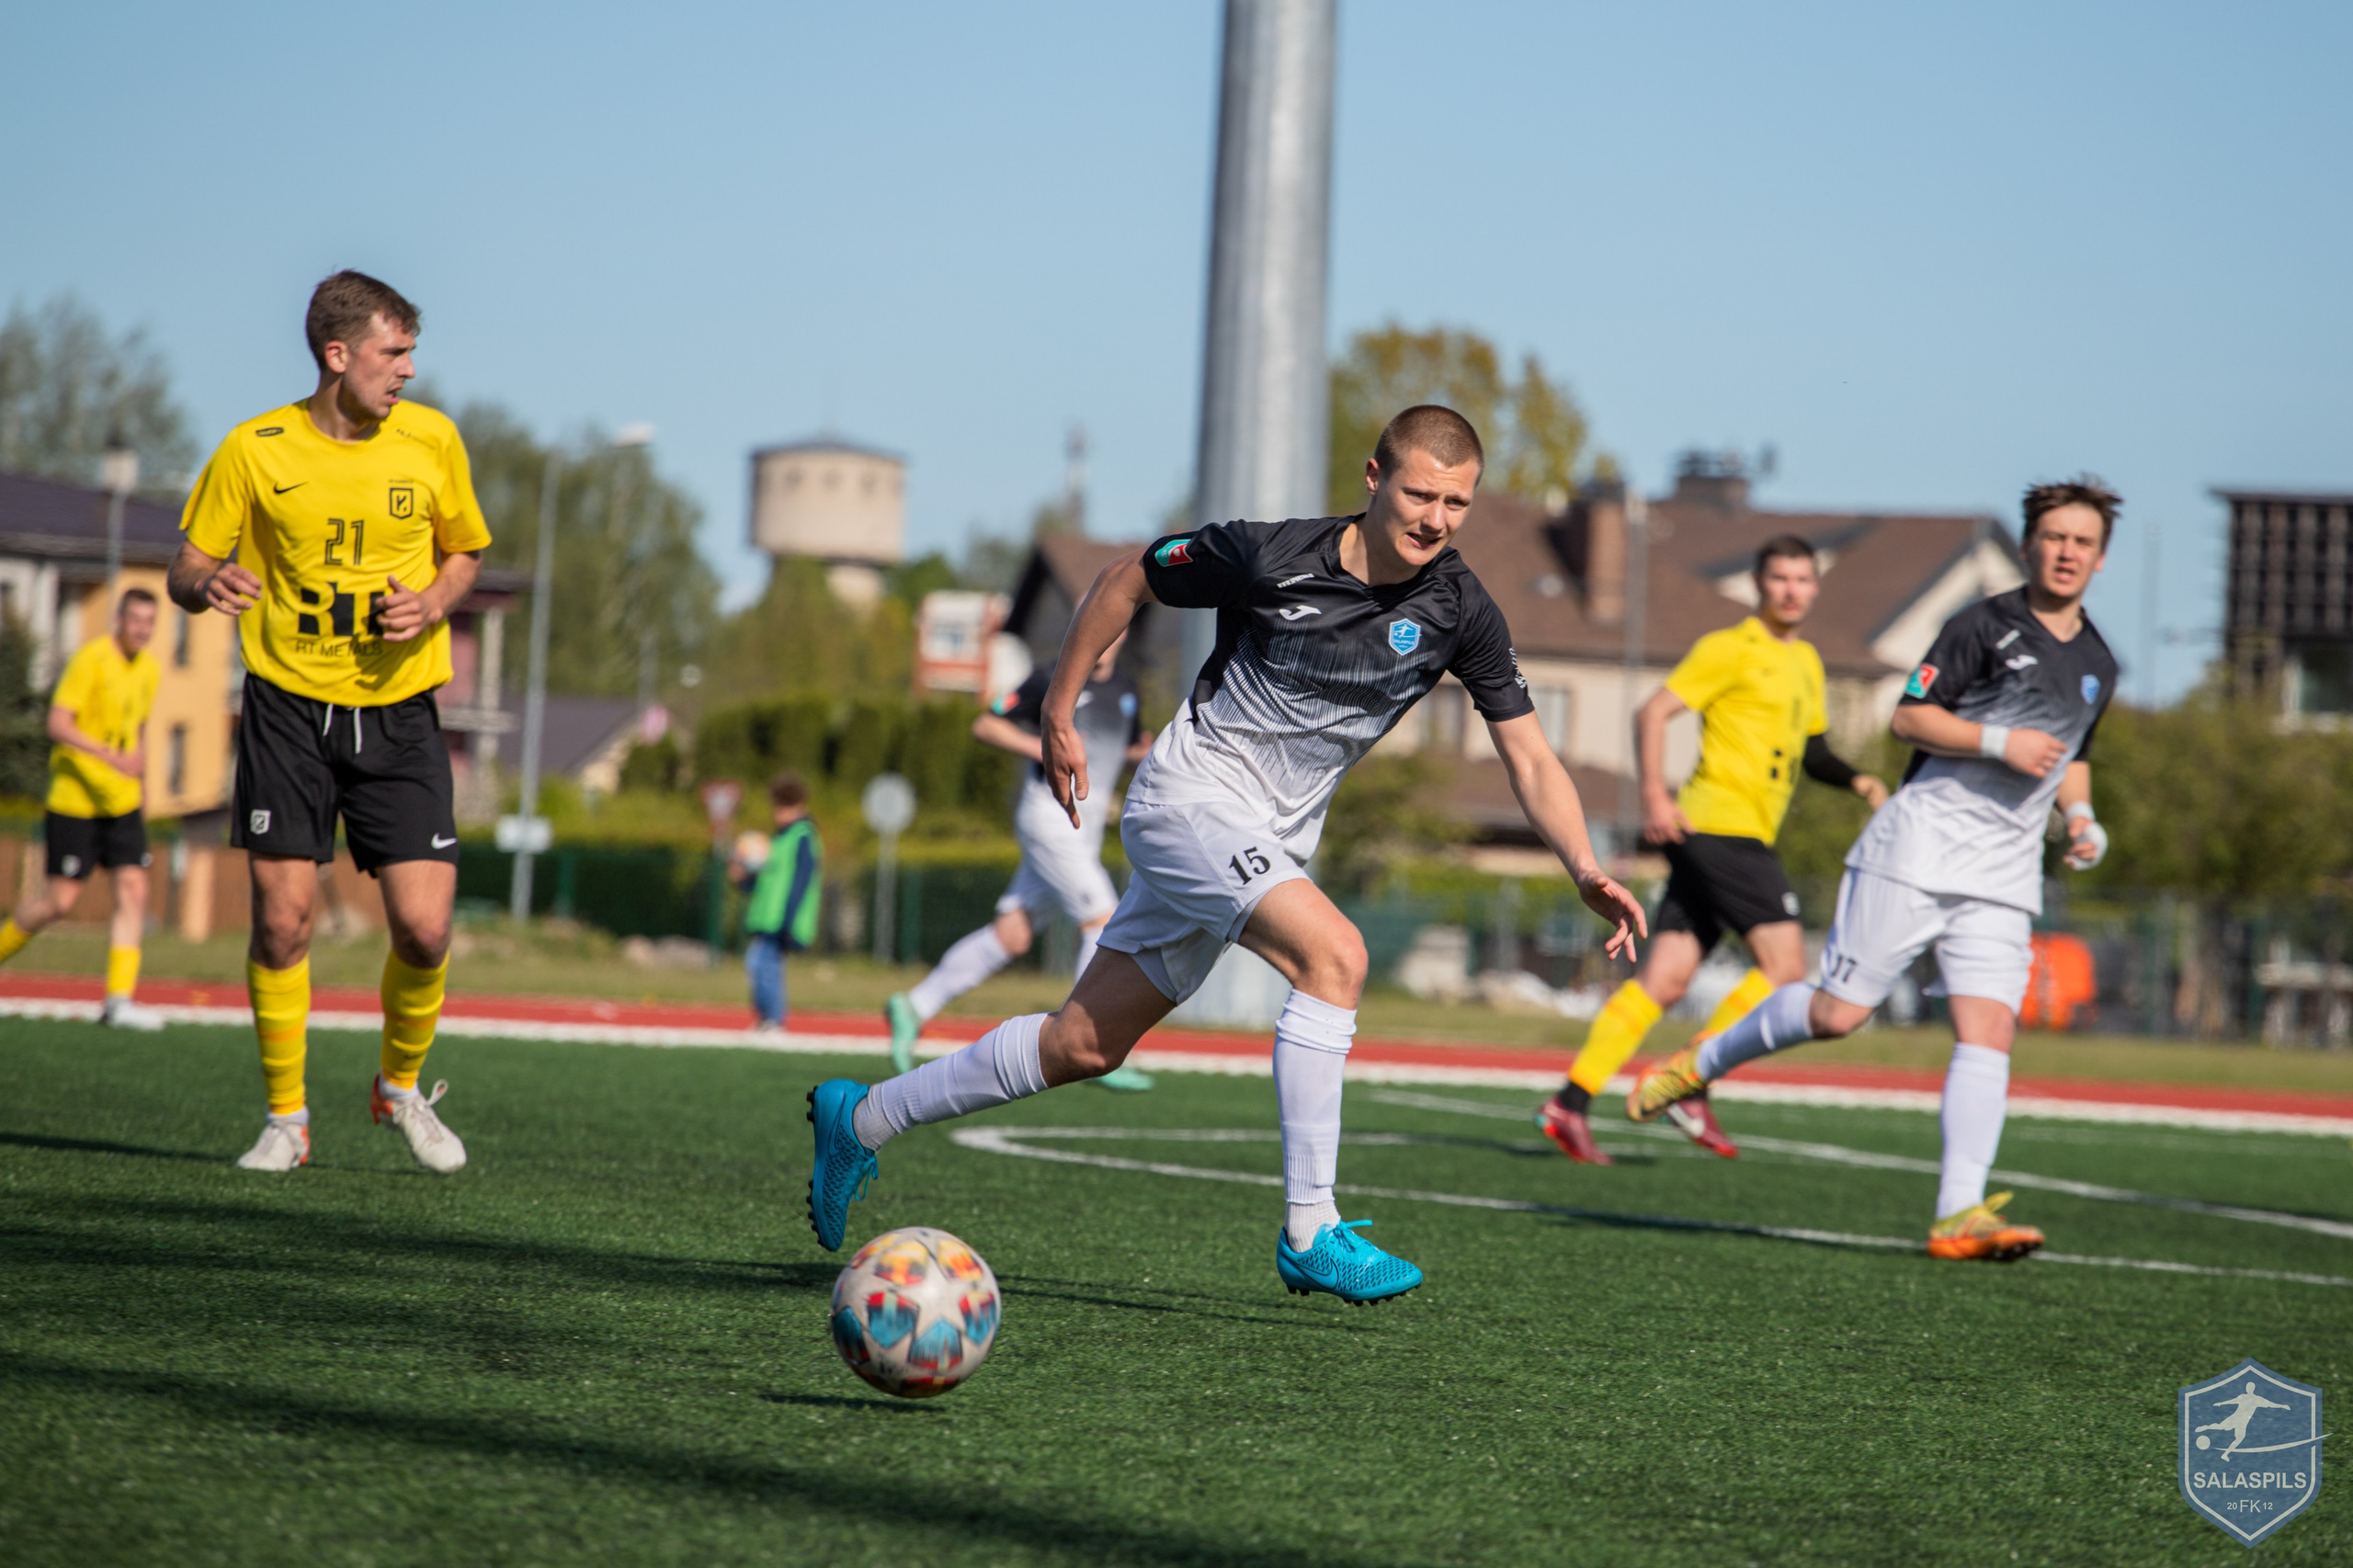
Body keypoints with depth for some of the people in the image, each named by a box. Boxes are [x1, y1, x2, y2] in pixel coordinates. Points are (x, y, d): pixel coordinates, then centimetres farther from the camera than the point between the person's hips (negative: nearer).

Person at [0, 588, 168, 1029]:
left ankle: (119, 1000, -9)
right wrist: (110, 756, -32)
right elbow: (58, 724, -21)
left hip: (123, 802, 6)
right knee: (61, 899, -3)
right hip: (76, 799, -6)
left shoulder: (149, 670, 10)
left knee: (133, 889, -8)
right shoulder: (91, 660, -13)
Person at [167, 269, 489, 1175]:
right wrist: (208, 583, -22)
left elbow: (464, 553, 14)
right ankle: (286, 1116, 11)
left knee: (424, 929, -6)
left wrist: (433, 604, -8)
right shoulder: (255, 451, -5)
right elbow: (186, 569, 2)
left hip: (398, 709, 1)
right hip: (288, 703, -1)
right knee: (283, 921, -7)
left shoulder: (432, 441, 0)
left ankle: (402, 1086, 21)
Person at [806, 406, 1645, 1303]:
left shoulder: (1459, 612, -8)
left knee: (1084, 1046, 11)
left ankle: (862, 1119, 28)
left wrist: (1587, 873, -22)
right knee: (1334, 954, -28)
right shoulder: (1271, 556, -17)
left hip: (1270, 844, 5)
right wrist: (1058, 712, 2)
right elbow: (1125, 582, -1)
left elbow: (1530, 759, -7)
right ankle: (1309, 1232, -24)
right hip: (1189, 795, -5)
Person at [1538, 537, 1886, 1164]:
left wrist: (1855, 780, 12)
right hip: (1720, 823, -8)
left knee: (1664, 980, 3)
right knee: (1785, 966, -12)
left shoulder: (1807, 662, 21)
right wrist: (1655, 795, -21)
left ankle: (1570, 1103, 0)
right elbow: (1654, 712, -10)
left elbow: (1810, 748, 31)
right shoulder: (1729, 649, -5)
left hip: (1743, 838, 8)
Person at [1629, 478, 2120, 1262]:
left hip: (2004, 876, 5)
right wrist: (1998, 740, -19)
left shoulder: (2097, 664, 16)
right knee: (1839, 1011, -5)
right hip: (1921, 844, -5)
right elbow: (1908, 716, -8)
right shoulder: (1986, 623, -5)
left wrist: (2083, 817, 12)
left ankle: (1959, 1213, -13)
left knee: (1989, 1030, -10)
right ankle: (1700, 1065, 19)